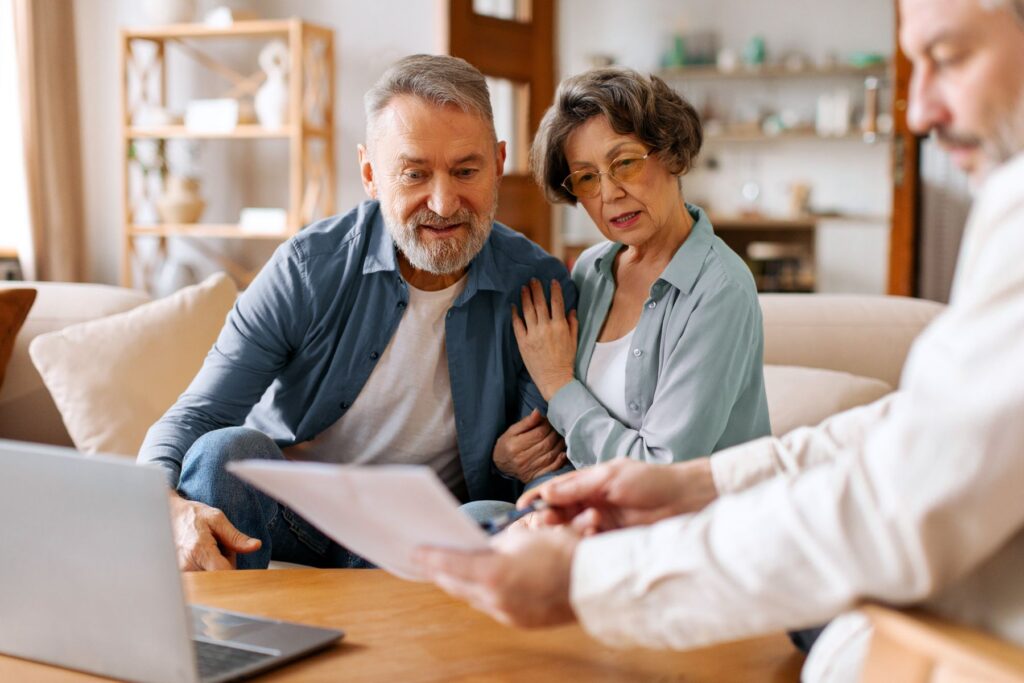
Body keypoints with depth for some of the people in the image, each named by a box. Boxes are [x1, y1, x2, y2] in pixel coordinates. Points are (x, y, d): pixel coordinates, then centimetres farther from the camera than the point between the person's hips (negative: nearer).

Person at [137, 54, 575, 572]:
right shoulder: (310, 267, -14)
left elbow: (552, 468, -1)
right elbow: (193, 418, -16)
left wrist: (515, 465, -27)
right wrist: (169, 506, -40)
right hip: (286, 509, 0)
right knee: (226, 450, -32)